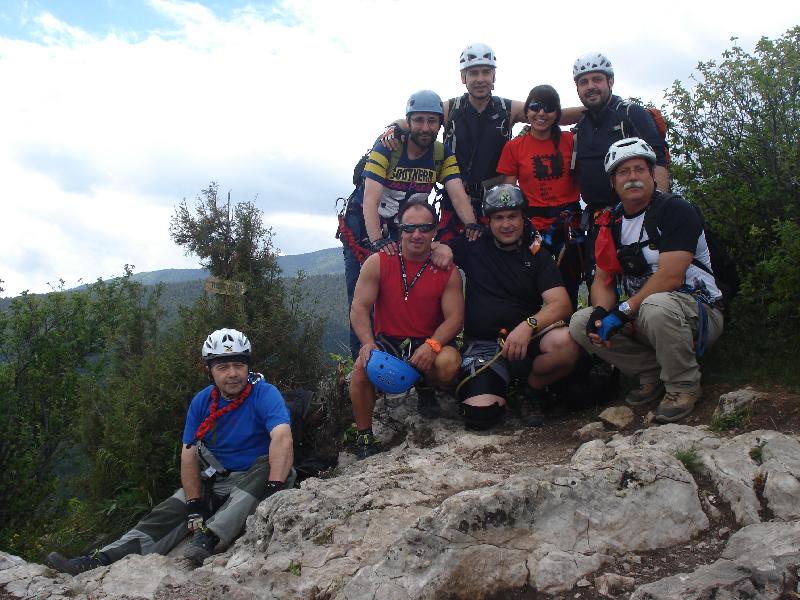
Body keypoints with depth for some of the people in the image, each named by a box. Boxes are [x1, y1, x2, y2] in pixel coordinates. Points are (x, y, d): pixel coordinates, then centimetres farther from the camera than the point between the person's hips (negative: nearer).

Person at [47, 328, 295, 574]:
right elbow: (189, 454, -3)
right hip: (216, 481, 5)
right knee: (167, 514, -13)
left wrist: (273, 489, -46)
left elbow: (282, 438, -33)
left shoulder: (265, 394, -18)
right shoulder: (201, 402, -2)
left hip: (254, 480, -4)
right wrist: (195, 505, -14)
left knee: (276, 466, -35)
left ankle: (209, 536, -41)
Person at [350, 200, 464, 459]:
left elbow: (455, 317, -7)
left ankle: (426, 389, 9)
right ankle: (365, 436, -7)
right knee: (362, 367, -29)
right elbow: (359, 308, -7)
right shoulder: (378, 263, -4)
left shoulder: (447, 271, -3)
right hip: (387, 341, 0)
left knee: (449, 362, -31)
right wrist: (368, 342, -24)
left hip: (429, 343, 0)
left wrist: (432, 345, -25)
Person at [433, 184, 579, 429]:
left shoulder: (538, 257, 7)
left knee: (565, 343, -34)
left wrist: (529, 325, -26)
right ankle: (501, 388, 13)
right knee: (480, 415, -26)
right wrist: (441, 250, -10)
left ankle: (533, 389, 0)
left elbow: (561, 304, -6)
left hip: (527, 339, 1)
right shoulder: (474, 248, 10)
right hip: (482, 344, 0)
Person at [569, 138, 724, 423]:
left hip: (697, 308, -6)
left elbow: (670, 277, -22)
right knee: (580, 323, -12)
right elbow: (602, 280, 6)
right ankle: (653, 375, 2)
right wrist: (600, 313, -17)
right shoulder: (613, 227, 8)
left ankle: (683, 386, -13)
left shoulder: (675, 210, -12)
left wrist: (623, 312, -23)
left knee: (657, 306, -39)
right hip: (641, 317, 6)